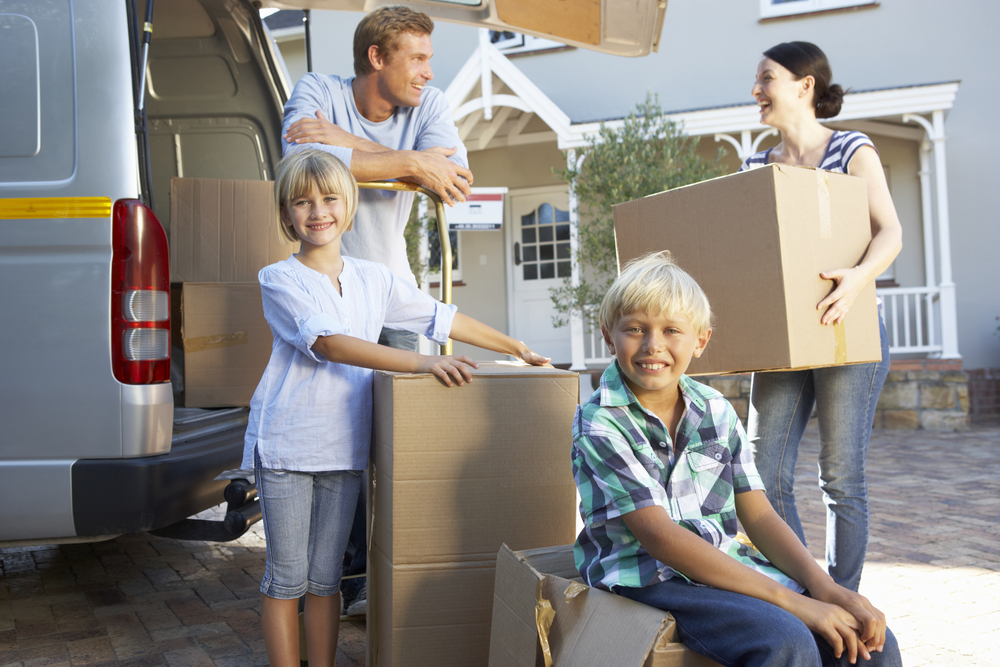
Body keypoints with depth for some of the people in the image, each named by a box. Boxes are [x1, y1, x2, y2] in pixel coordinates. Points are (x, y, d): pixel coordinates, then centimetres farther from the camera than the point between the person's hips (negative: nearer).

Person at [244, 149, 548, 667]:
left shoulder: (373, 279, 9)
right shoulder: (279, 280, -6)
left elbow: (443, 318, 13)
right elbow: (329, 343, -20)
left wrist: (518, 349, 13)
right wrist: (421, 363, -29)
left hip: (344, 446, 4)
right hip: (285, 444, -3)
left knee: (326, 577, 12)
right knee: (286, 578, 5)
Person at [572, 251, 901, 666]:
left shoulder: (717, 411, 6)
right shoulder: (599, 426, -11)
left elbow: (758, 516, 6)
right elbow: (660, 537, -19)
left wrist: (823, 587, -12)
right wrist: (789, 600, -22)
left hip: (727, 566, 6)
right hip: (648, 580, -5)